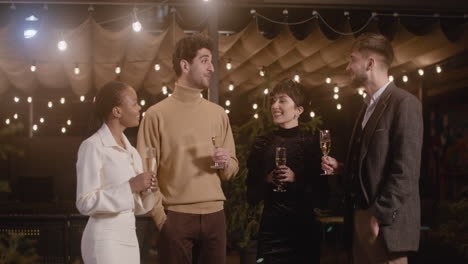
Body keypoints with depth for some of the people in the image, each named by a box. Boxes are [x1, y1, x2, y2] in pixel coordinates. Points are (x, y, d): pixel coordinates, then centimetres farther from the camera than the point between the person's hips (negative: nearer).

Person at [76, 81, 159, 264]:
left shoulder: (131, 151, 12)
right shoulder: (92, 147, -10)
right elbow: (85, 203, -17)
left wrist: (145, 190, -3)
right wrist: (130, 187, -19)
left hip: (129, 238, 8)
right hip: (104, 240, -7)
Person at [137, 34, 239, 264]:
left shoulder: (219, 114, 10)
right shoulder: (157, 114, -3)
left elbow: (231, 171, 16)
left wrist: (226, 163, -6)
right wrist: (160, 218, -9)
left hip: (215, 215, 4)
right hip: (176, 216, -4)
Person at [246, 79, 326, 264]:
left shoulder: (312, 143, 0)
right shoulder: (262, 144, 6)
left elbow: (321, 196, 0)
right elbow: (251, 196, 7)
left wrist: (296, 179, -14)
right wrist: (266, 181, -10)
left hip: (304, 228, -1)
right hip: (271, 228, 1)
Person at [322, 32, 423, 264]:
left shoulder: (404, 103, -10)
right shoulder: (368, 106, 18)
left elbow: (405, 171, -17)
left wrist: (380, 216, -18)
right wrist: (340, 168, 6)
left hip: (386, 223, -8)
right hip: (360, 216, 8)